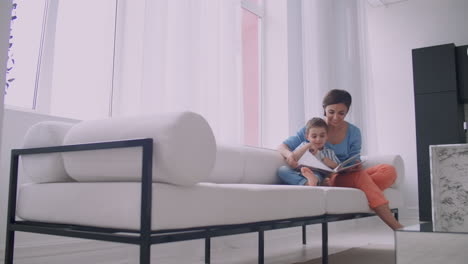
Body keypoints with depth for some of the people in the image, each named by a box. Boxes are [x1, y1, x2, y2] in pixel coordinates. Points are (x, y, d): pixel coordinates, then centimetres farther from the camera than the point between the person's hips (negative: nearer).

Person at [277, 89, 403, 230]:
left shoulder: (354, 132, 6)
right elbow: (282, 146, -2)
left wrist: (353, 166, -20)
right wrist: (289, 155, -26)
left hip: (348, 176, 4)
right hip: (327, 179, -4)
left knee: (389, 171, -20)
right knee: (360, 175, -33)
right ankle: (395, 226, -32)